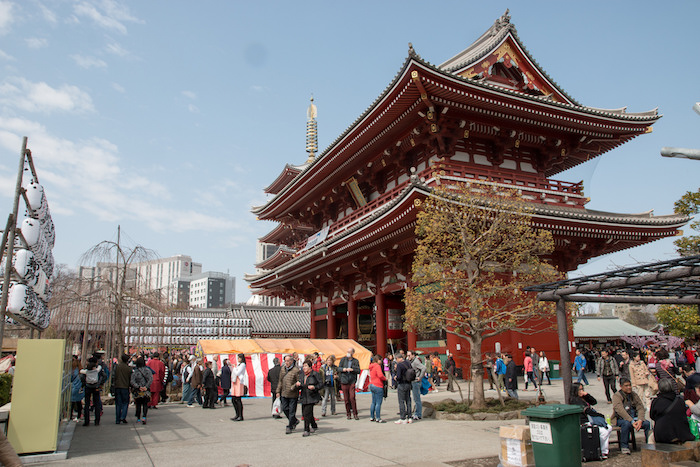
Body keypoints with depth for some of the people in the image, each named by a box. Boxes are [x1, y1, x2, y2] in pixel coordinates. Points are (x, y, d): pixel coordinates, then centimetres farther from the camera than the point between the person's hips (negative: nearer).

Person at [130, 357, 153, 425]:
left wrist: (138, 387, -11)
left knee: (138, 405, 12)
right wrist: (146, 387, -13)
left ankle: (138, 419, 16)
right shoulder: (148, 370, -1)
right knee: (145, 404, 7)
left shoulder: (134, 371, -3)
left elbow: (132, 382, -11)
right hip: (146, 391, 0)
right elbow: (151, 379, -11)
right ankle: (144, 417, -11)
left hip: (137, 391, 0)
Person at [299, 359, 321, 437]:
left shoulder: (314, 374, -8)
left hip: (312, 397, -6)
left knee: (307, 413, -12)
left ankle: (307, 430, 0)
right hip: (304, 397, 6)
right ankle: (314, 426, 33)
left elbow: (321, 383, -5)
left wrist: (314, 387, -19)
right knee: (304, 413, 12)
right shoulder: (301, 375, 8)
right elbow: (300, 387, 15)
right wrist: (298, 384, -7)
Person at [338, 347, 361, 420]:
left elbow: (358, 371, 0)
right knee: (346, 399, 3)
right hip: (344, 381, 1)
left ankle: (355, 414, 0)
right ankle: (348, 414, 14)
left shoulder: (356, 361, 6)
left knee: (352, 398, -11)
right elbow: (338, 368, 7)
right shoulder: (343, 359, 8)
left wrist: (352, 369, -16)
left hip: (352, 381, -1)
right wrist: (343, 369, -13)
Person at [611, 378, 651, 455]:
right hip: (620, 419, -4)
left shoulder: (634, 395, 9)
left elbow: (641, 408, 0)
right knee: (626, 423, -36)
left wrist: (640, 420, -19)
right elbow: (620, 410, -21)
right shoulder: (617, 396, -8)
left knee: (647, 423, -21)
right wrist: (632, 421, -31)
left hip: (634, 418, 5)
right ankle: (624, 446, -20)